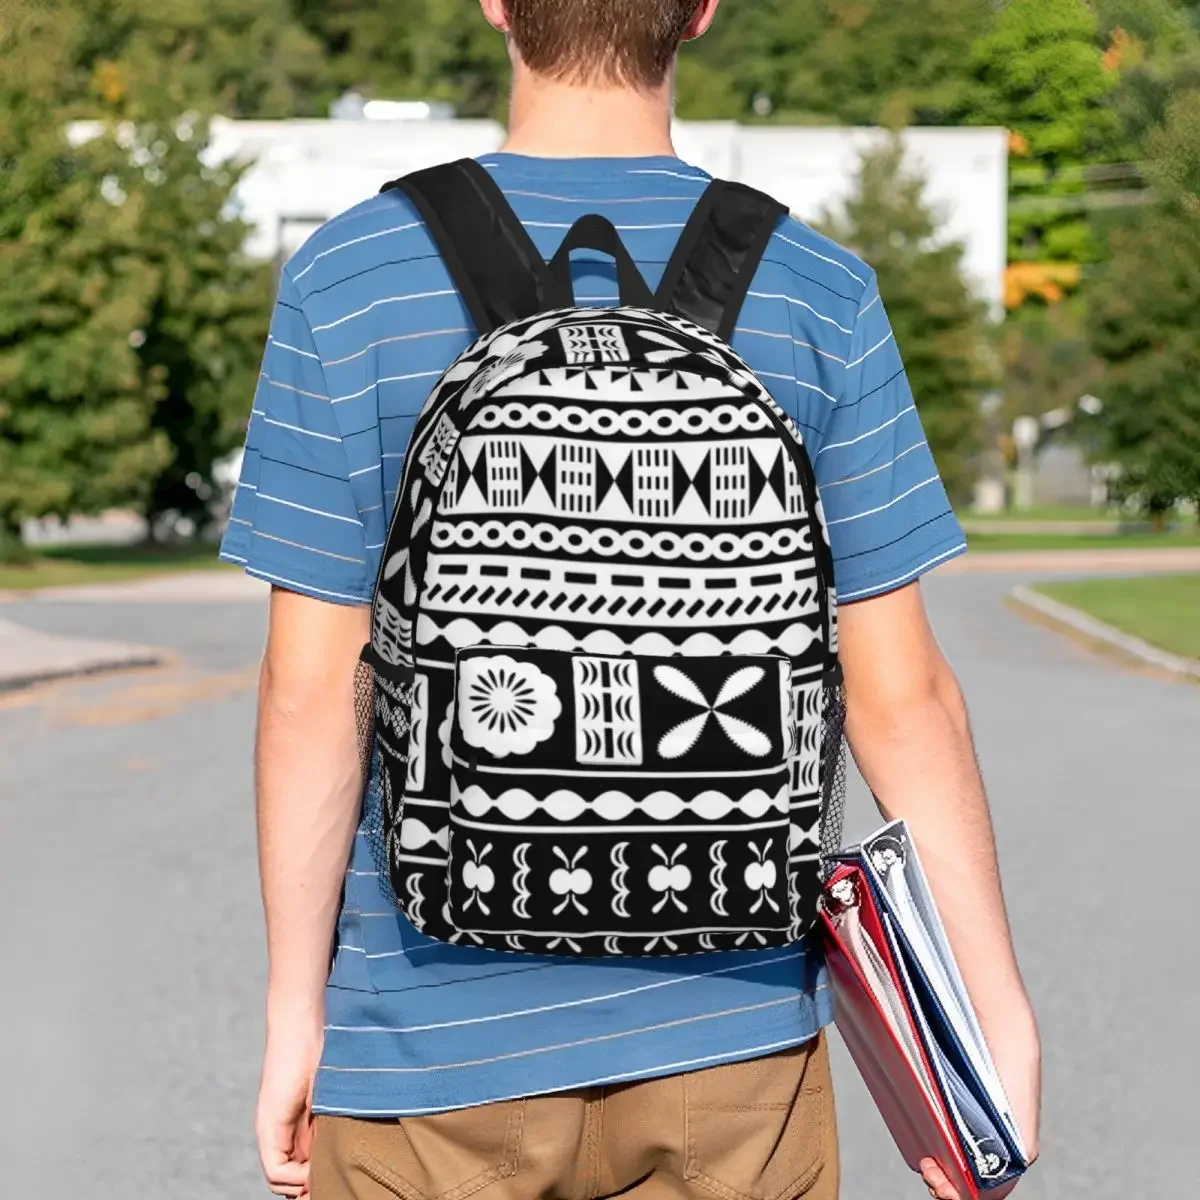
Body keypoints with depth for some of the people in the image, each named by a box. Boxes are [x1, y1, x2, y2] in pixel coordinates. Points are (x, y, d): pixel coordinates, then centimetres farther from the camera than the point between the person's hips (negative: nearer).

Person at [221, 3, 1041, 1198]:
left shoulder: (348, 283, -7)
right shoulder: (816, 297, -4)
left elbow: (311, 695, -8)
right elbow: (900, 695, -4)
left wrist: (294, 1010, 1)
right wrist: (1000, 1009, 4)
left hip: (438, 1038, -1)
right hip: (728, 1034, 1)